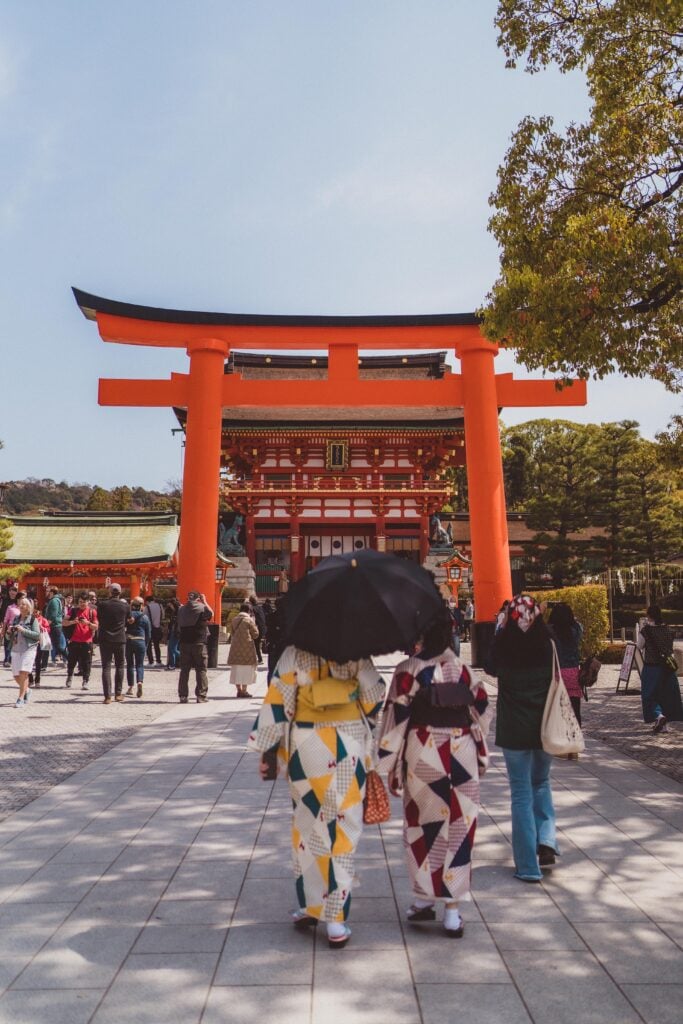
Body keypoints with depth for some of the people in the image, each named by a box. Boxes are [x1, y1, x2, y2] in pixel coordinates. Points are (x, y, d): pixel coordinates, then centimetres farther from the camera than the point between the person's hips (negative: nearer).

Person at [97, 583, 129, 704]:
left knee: (106, 667, 2)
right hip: (120, 639, 1)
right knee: (120, 666, 14)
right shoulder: (125, 605, -5)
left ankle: (107, 696, -3)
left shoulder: (102, 605, -7)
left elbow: (99, 619, 6)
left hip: (105, 639, -1)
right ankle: (118, 693, 15)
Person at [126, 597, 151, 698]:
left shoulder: (128, 614, -3)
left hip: (128, 641, 0)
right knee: (140, 664, 6)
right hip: (141, 642, 0)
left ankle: (131, 687, 13)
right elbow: (148, 634, 5)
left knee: (130, 664, 11)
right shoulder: (145, 617, 1)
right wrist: (146, 646, 13)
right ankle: (140, 682, -19)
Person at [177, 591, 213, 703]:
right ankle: (201, 696, 0)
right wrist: (204, 602, 12)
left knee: (184, 670, 10)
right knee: (201, 670, 3)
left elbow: (179, 626, 14)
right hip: (199, 643, -4)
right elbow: (211, 614, 9)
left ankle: (183, 696, 11)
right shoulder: (202, 607, -8)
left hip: (184, 643, 4)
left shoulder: (181, 609, 5)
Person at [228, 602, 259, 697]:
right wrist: (255, 626, 11)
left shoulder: (234, 620, 8)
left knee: (236, 670, 11)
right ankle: (244, 690, 1)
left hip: (235, 648, 5)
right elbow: (255, 634, -4)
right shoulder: (249, 620, -8)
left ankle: (239, 690, 15)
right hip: (247, 648, -5)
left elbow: (232, 633, 15)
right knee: (246, 670, 2)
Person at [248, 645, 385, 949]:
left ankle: (308, 906, 26)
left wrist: (269, 750, 1)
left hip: (306, 749, 0)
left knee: (307, 825, 15)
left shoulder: (294, 654, -5)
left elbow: (277, 703, -6)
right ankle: (336, 921, 10)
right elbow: (376, 696, 1)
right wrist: (366, 727, 20)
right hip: (350, 748, 0)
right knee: (343, 829, 6)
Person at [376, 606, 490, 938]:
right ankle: (453, 911, 12)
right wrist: (480, 756, 17)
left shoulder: (408, 670, -9)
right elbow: (481, 710, 6)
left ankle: (424, 900, 24)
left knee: (424, 827, 13)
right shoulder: (462, 668, 3)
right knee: (459, 829, 8)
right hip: (462, 755, 3)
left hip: (424, 755, -3)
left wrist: (390, 765, -3)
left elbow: (396, 718, -10)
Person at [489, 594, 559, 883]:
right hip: (545, 727, 2)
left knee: (521, 793, 7)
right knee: (541, 783, 24)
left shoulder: (502, 644, -12)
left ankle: (528, 865, 10)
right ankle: (546, 841, 10)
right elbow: (555, 679, 7)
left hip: (514, 729, -2)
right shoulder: (548, 644, -7)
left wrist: (502, 629, 9)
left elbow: (492, 669, 8)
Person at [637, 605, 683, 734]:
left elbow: (639, 646, -2)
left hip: (651, 667, -5)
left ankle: (658, 715, -18)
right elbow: (671, 648, 11)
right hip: (667, 667, 5)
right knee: (666, 694, 13)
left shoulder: (646, 630, -14)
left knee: (649, 695, 6)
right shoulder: (669, 630, 1)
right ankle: (663, 725, 16)